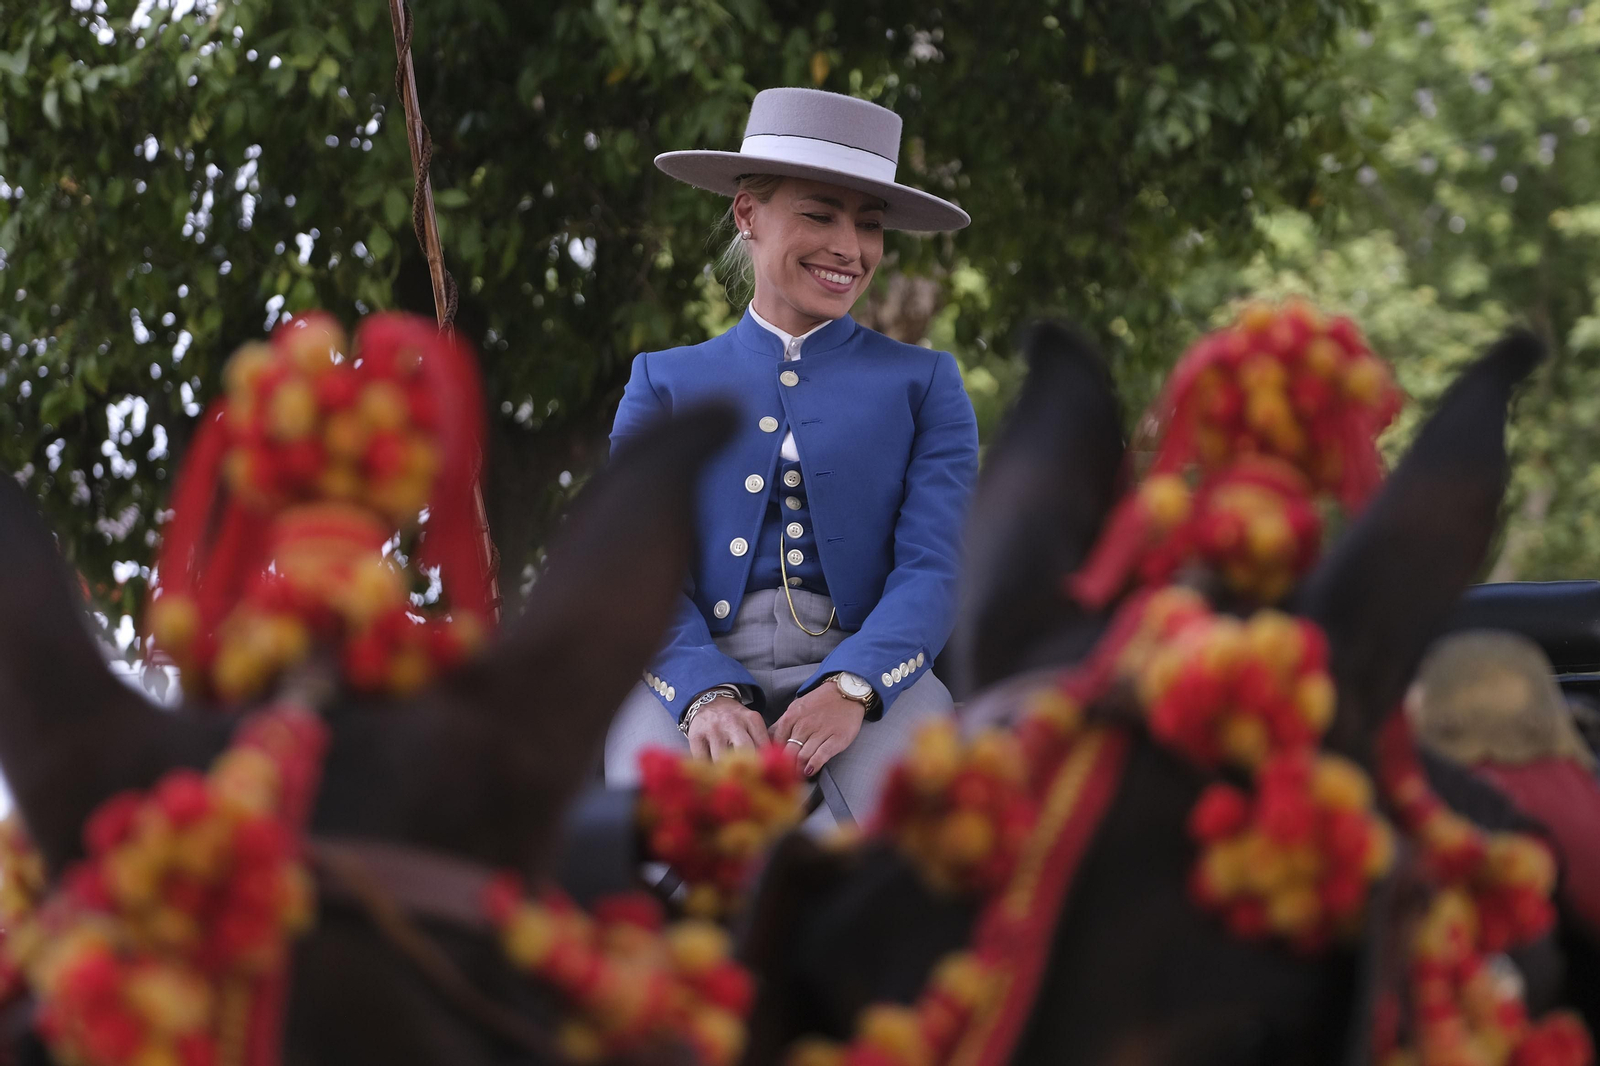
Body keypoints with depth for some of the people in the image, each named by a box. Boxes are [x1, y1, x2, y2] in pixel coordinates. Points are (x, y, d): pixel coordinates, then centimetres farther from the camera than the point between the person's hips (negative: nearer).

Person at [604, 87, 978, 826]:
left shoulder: (923, 384, 19)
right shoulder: (664, 384, 20)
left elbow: (934, 569, 4)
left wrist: (849, 689, -18)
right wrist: (707, 698, -18)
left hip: (864, 665, 0)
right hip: (694, 669, 0)